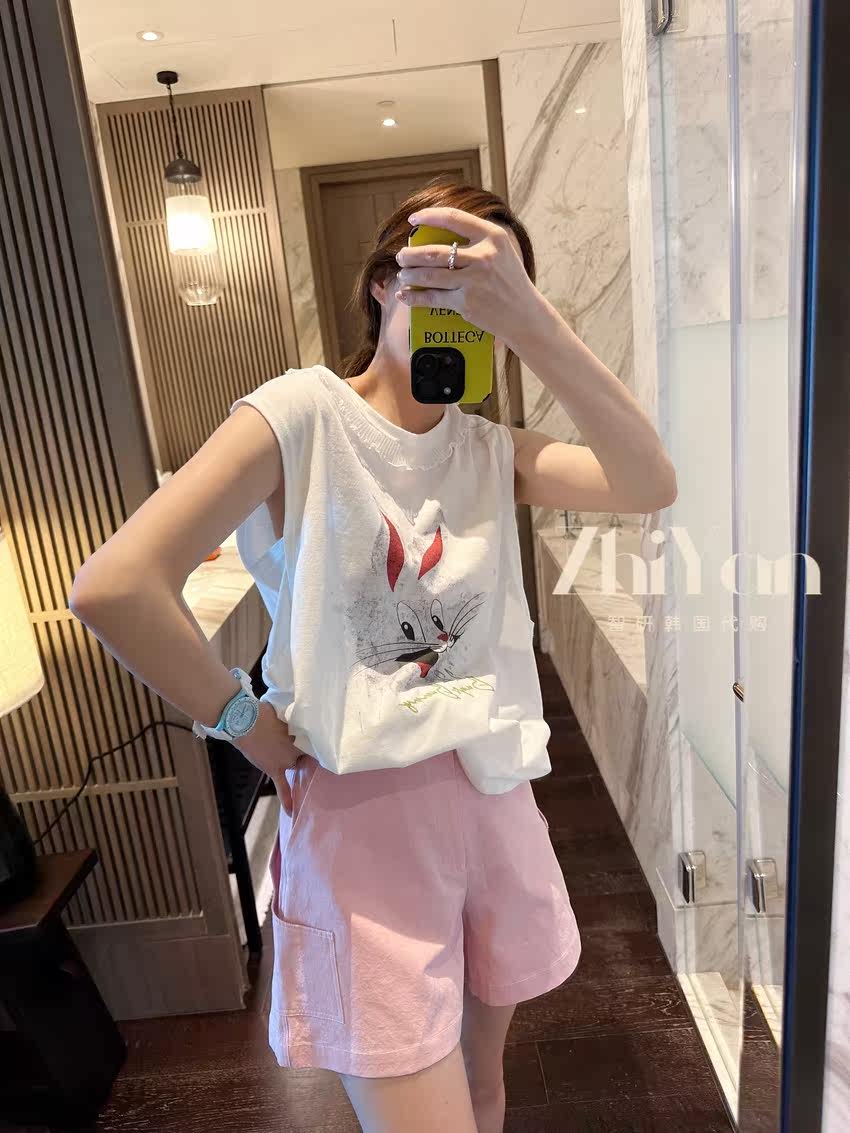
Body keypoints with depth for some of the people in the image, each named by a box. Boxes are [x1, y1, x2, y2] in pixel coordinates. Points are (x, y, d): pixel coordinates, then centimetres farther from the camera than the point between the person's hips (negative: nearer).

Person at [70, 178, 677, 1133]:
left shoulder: (493, 451, 4)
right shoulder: (300, 416, -12)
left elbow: (649, 486, -13)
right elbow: (113, 587, -21)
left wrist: (531, 321, -23)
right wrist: (245, 723, -12)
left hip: (495, 792, 6)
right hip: (363, 806, -5)